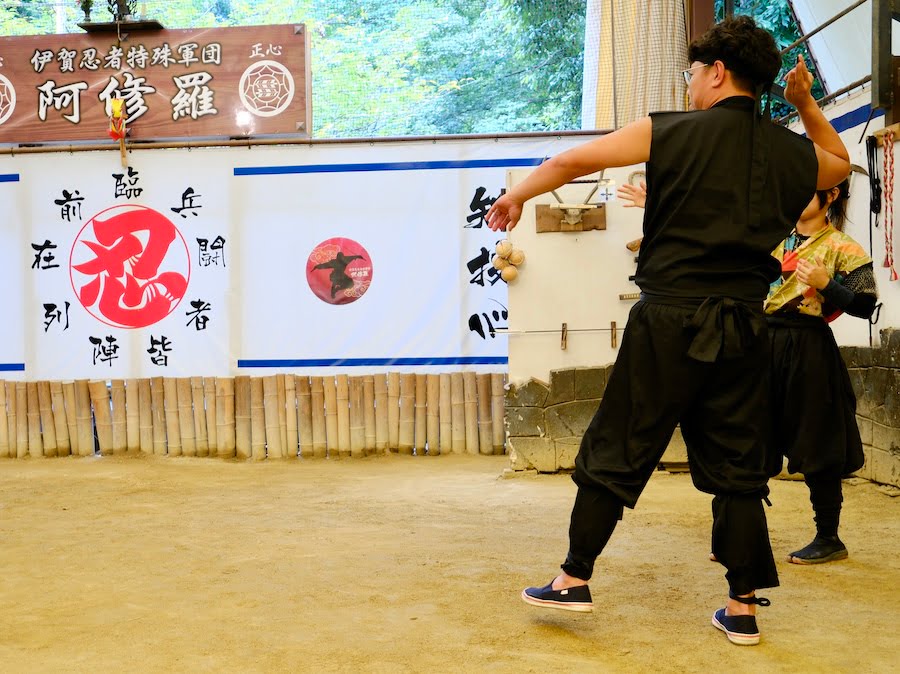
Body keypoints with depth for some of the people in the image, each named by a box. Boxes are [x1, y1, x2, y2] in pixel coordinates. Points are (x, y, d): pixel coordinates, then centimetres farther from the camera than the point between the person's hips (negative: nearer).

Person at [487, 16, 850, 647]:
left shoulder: (673, 132, -3)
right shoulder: (794, 154, 9)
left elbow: (571, 160, 0)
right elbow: (841, 162, 34)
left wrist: (517, 195, 15)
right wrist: (806, 104, 29)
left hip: (670, 319, -4)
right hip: (745, 328, 4)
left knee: (614, 453, 6)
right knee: (737, 468, 11)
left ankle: (575, 578, 14)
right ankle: (744, 607, 16)